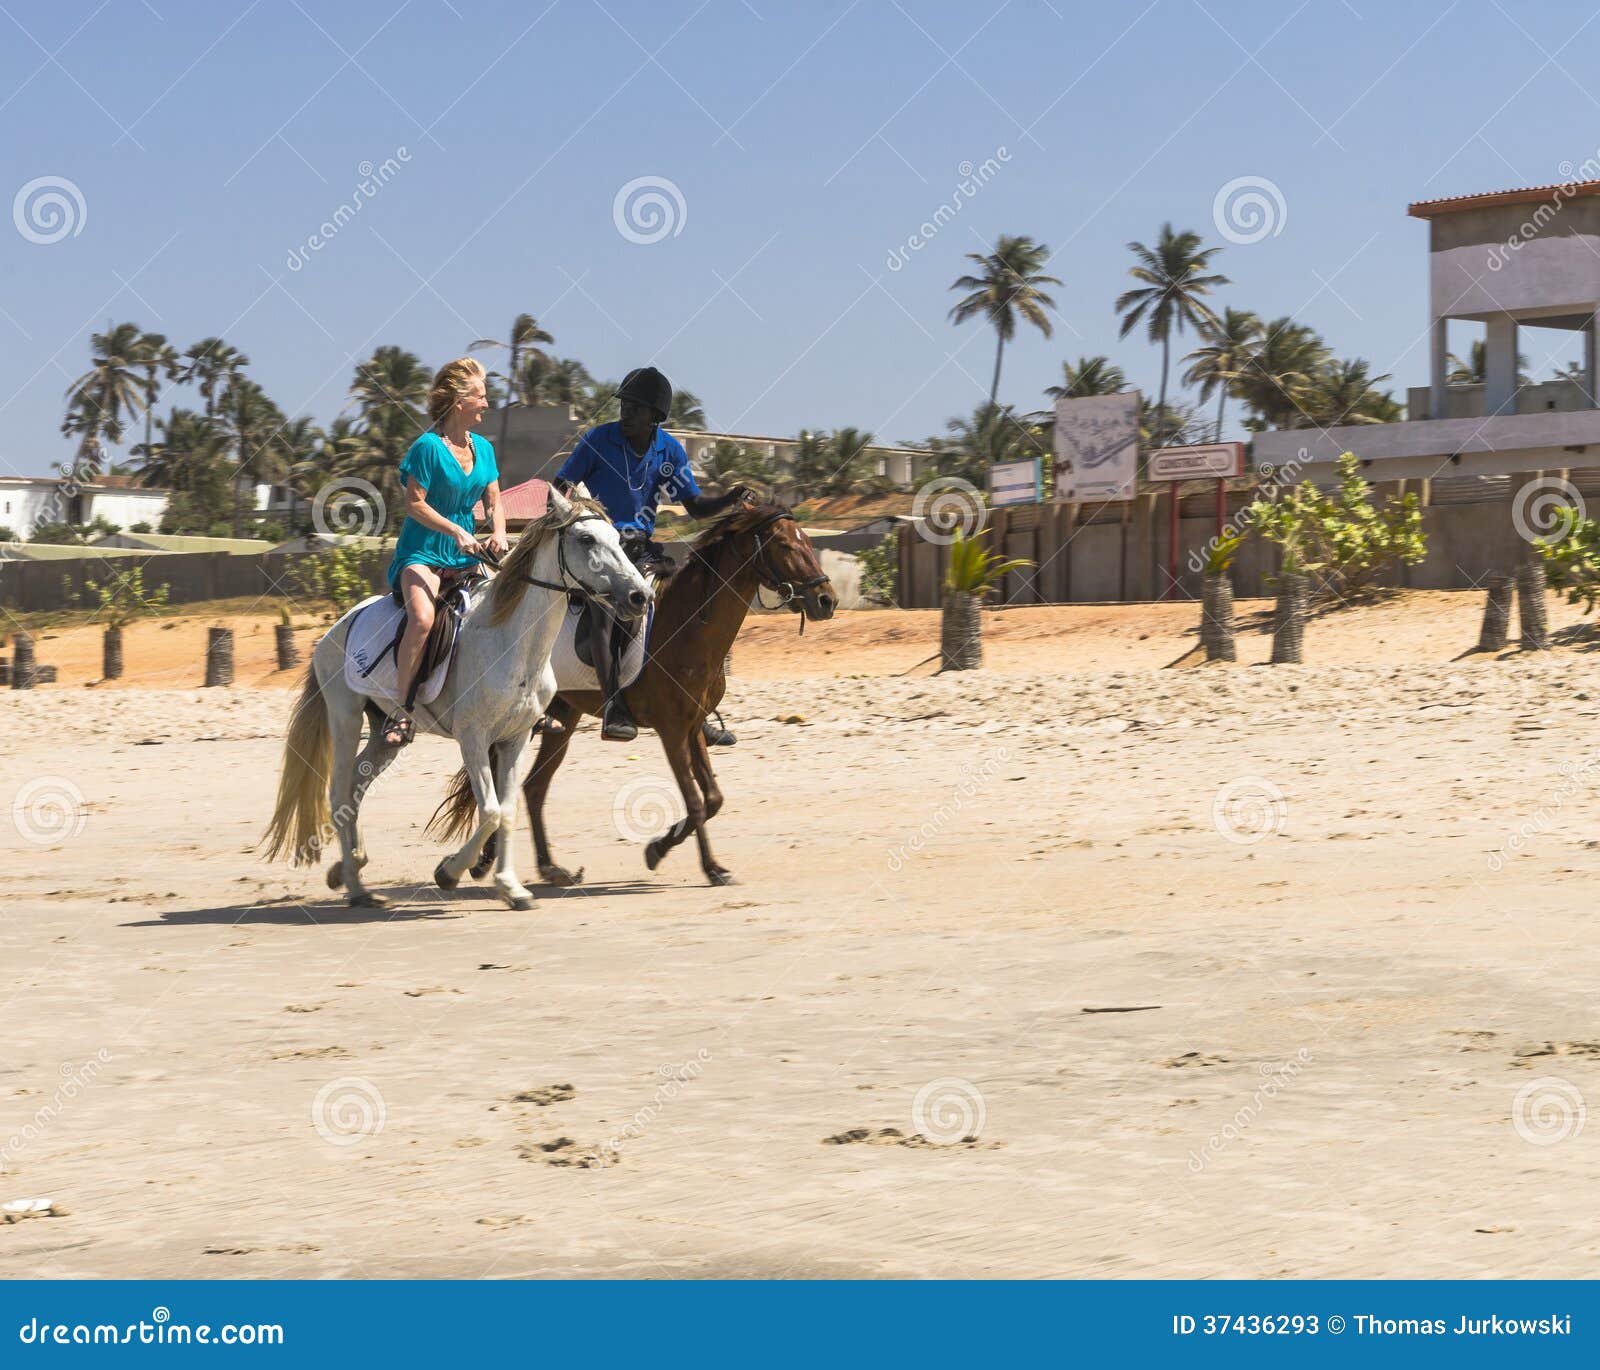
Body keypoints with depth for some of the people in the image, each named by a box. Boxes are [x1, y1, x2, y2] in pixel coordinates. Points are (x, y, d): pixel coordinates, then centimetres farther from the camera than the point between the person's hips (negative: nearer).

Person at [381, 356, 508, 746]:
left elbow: (494, 503, 11)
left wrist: (498, 534, -9)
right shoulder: (428, 447, -11)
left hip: (465, 554, 7)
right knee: (422, 618, -32)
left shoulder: (483, 448, 10)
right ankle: (402, 708, -21)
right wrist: (456, 532, -20)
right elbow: (415, 504, -13)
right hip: (423, 552, -7)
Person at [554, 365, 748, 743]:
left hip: (640, 546, 5)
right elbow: (560, 488, 0)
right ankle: (614, 709, -38)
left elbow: (695, 506, 5)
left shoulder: (670, 451, 4)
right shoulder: (598, 440, -6)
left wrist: (730, 500, -13)